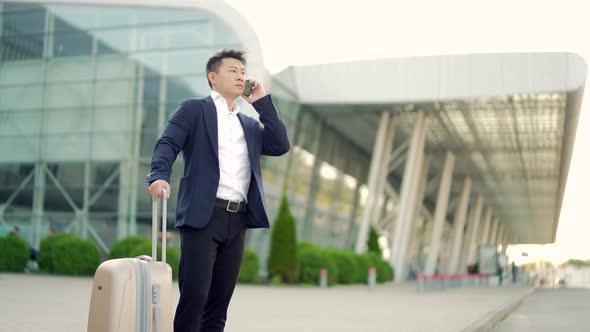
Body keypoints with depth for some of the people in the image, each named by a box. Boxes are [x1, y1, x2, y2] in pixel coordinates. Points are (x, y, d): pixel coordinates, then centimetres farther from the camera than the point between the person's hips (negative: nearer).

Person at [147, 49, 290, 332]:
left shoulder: (250, 125, 23)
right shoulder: (194, 109, 7)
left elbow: (281, 146, 10)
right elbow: (167, 144, -6)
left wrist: (262, 102, 11)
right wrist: (159, 176, -27)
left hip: (238, 220, 6)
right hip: (204, 215, -5)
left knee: (220, 300, 6)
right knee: (194, 295, -10)